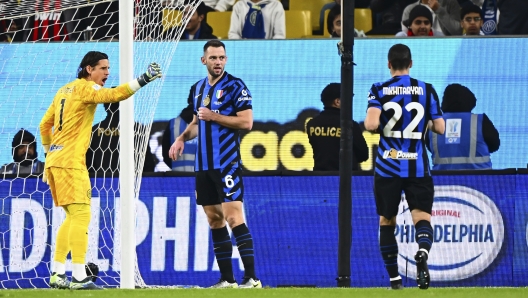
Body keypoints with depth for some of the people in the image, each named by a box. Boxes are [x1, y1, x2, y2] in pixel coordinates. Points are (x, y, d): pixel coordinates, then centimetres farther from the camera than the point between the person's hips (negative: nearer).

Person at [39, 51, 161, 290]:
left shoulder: (65, 90, 18)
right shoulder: (86, 88, -8)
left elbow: (45, 124, 24)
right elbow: (113, 95, -26)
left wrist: (49, 154, 31)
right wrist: (143, 79, -30)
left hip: (55, 160, 9)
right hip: (70, 161, -9)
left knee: (73, 217, 15)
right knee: (81, 215, -11)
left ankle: (57, 274, 16)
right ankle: (79, 277, -17)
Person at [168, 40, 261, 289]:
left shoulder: (235, 87, -6)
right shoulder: (199, 88, 15)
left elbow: (246, 121, -13)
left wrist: (214, 116, -14)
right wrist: (182, 138, 9)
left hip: (227, 163, -7)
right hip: (203, 164, 7)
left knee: (233, 217, -14)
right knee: (214, 219, 7)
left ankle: (252, 277, -14)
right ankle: (227, 279, 11)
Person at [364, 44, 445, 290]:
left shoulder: (379, 90, -1)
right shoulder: (426, 90, 3)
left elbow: (371, 124, -16)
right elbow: (440, 128, 1)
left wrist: (368, 122, 7)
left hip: (388, 166, 0)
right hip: (418, 166, 0)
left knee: (386, 221, 14)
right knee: (422, 216, -5)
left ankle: (394, 278, 15)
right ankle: (423, 251, -38)